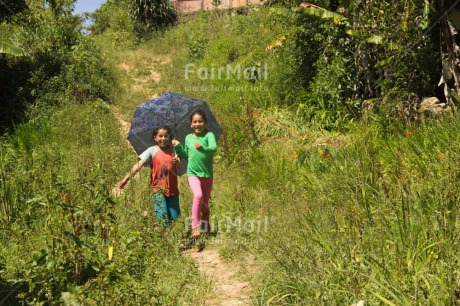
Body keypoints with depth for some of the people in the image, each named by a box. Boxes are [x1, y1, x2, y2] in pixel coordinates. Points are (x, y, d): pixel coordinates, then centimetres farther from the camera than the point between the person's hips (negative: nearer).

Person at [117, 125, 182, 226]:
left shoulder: (173, 151, 6)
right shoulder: (152, 151, -1)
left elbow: (180, 166, -4)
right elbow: (139, 165, -9)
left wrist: (177, 162, -28)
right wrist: (126, 178, -21)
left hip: (172, 190, 3)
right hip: (158, 190, -3)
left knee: (175, 218, 4)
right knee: (163, 220, -13)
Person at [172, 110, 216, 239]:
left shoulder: (209, 135, -3)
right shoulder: (188, 138, 9)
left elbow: (213, 148, -23)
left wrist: (203, 148, -42)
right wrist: (178, 146, 5)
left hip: (207, 173, 0)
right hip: (193, 173, 0)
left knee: (205, 202, 12)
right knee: (198, 195, -26)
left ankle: (206, 227, 35)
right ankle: (195, 228, -24)